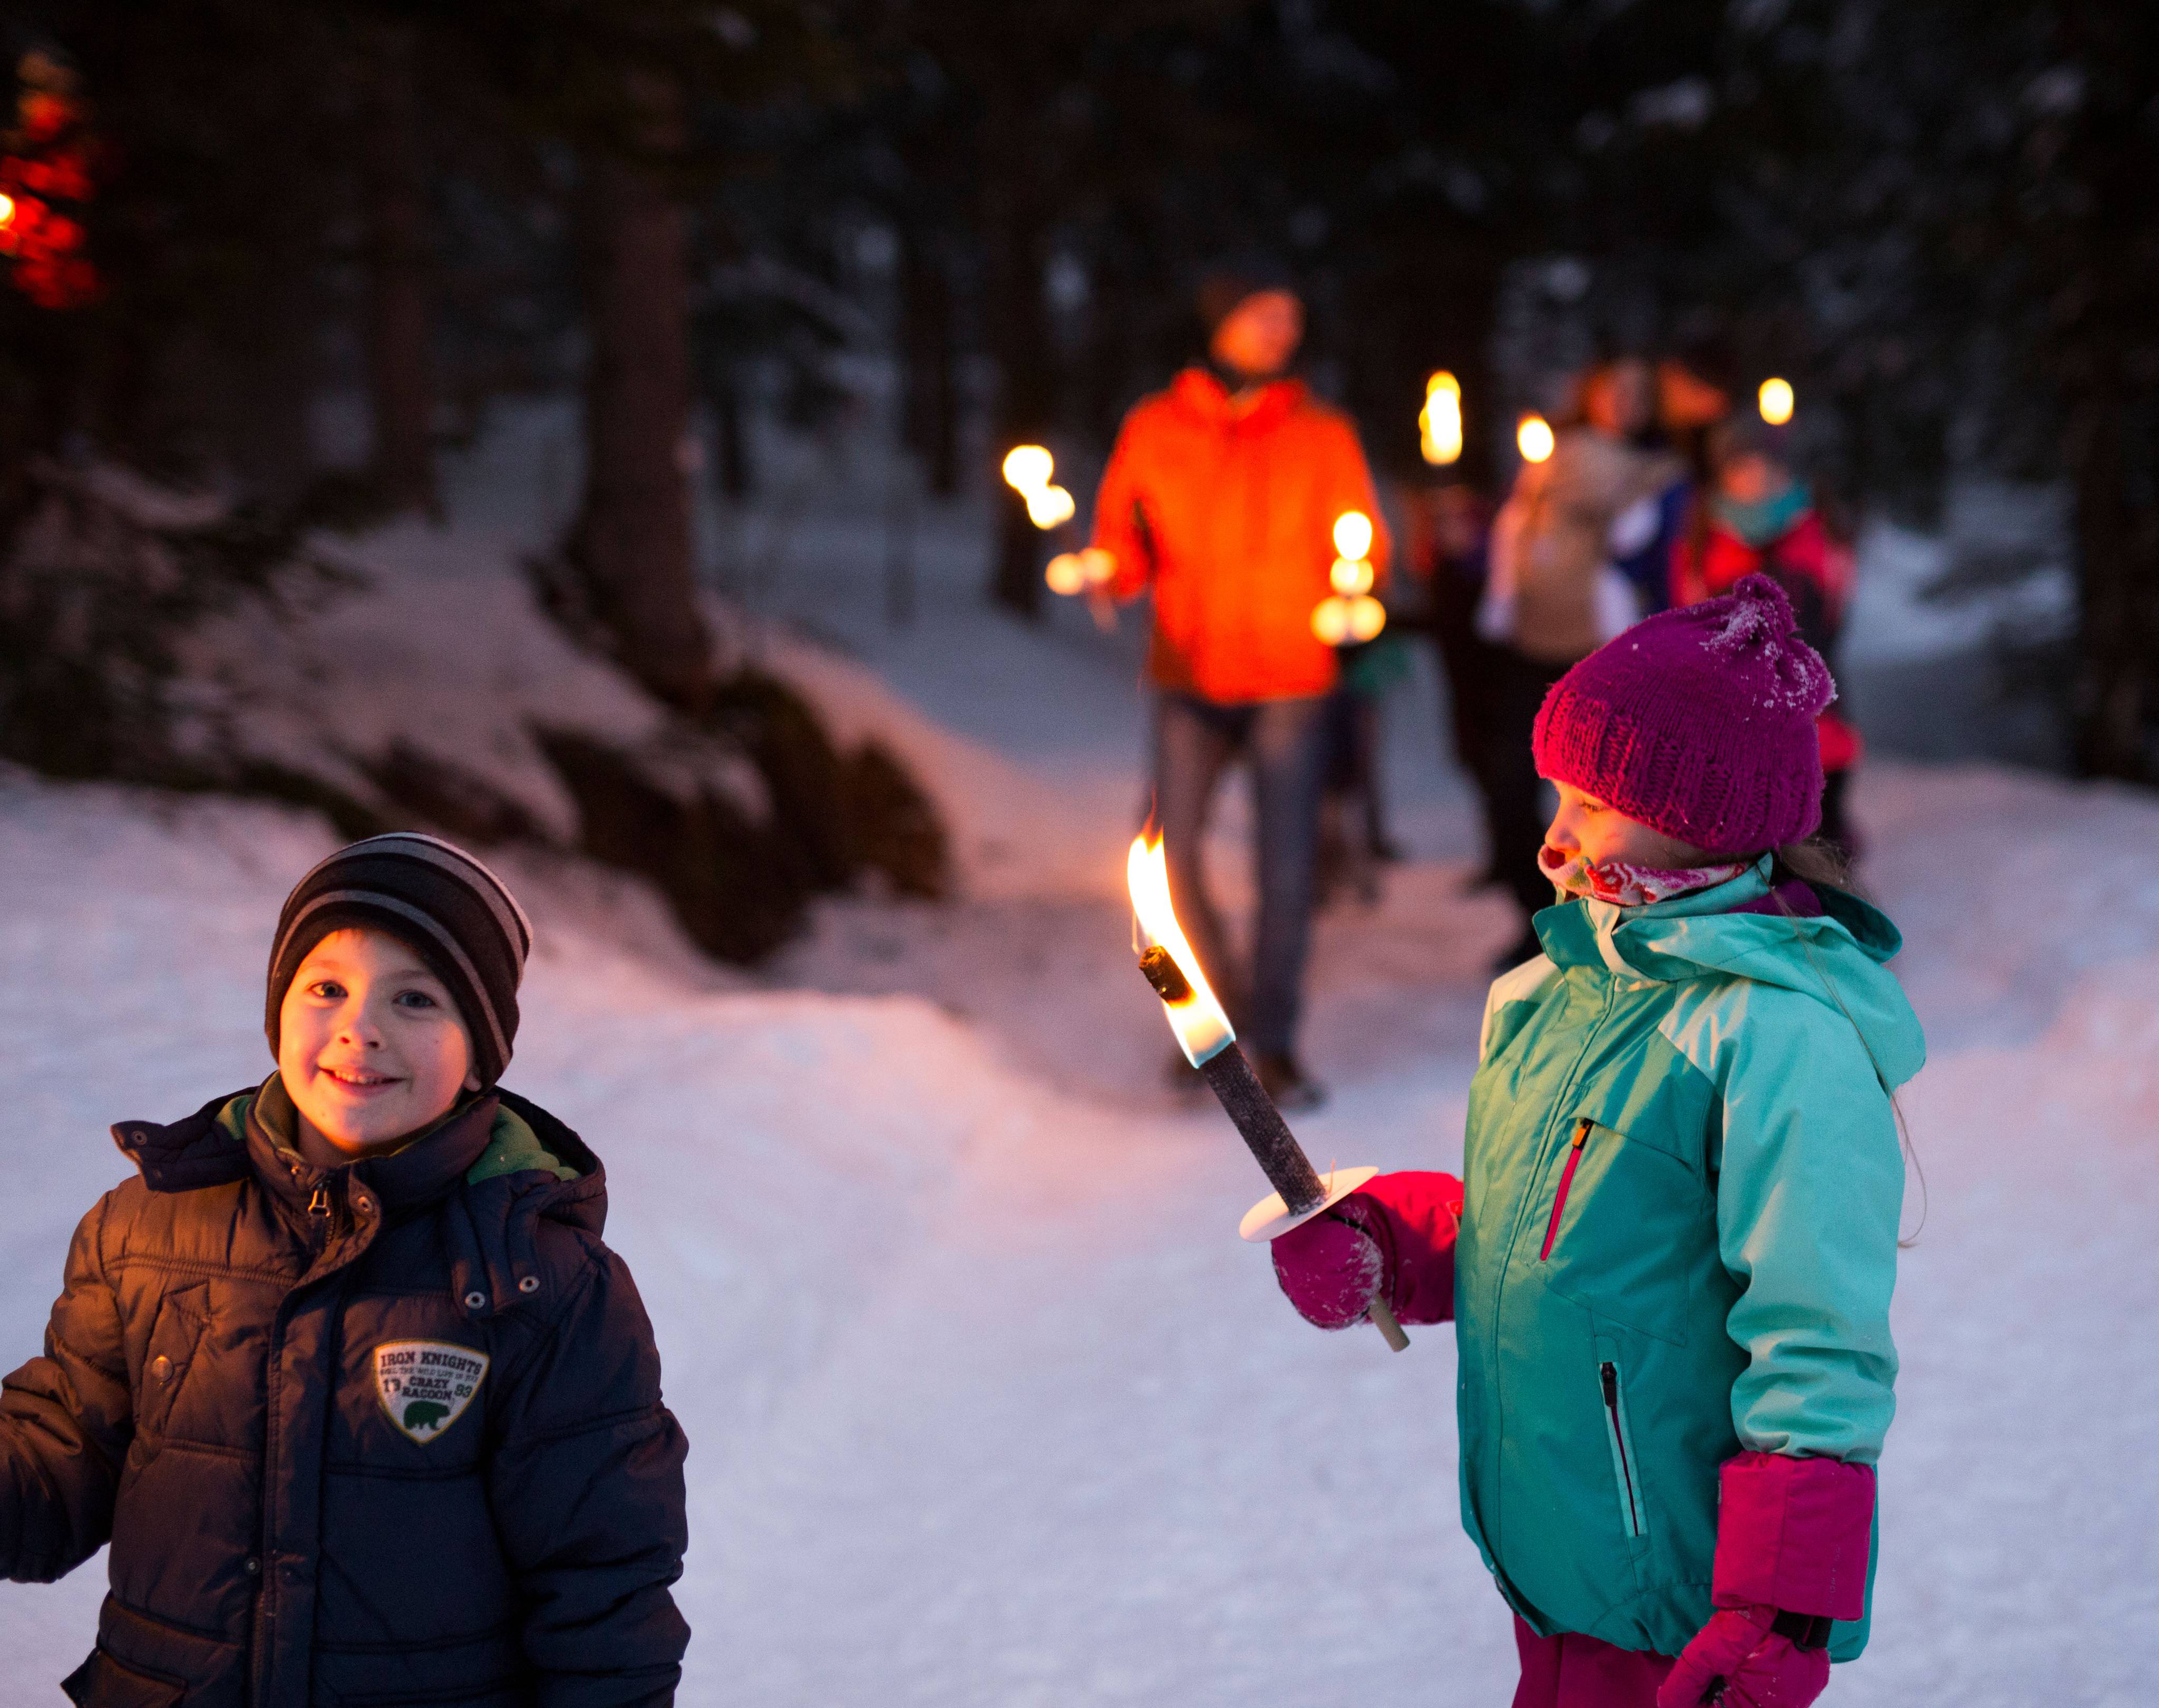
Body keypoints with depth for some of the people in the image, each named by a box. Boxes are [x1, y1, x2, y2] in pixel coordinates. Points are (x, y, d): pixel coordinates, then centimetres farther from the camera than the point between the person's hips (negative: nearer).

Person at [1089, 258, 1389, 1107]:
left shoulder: (1322, 435, 3)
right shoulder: (1155, 430, 5)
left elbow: (1364, 544, 3)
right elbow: (1124, 536, 9)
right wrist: (1110, 572, -13)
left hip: (1291, 683, -1)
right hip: (1190, 683, 1)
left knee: (1286, 867, -2)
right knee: (1169, 854, -4)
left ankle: (1275, 1044, 12)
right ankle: (1219, 1011, 20)